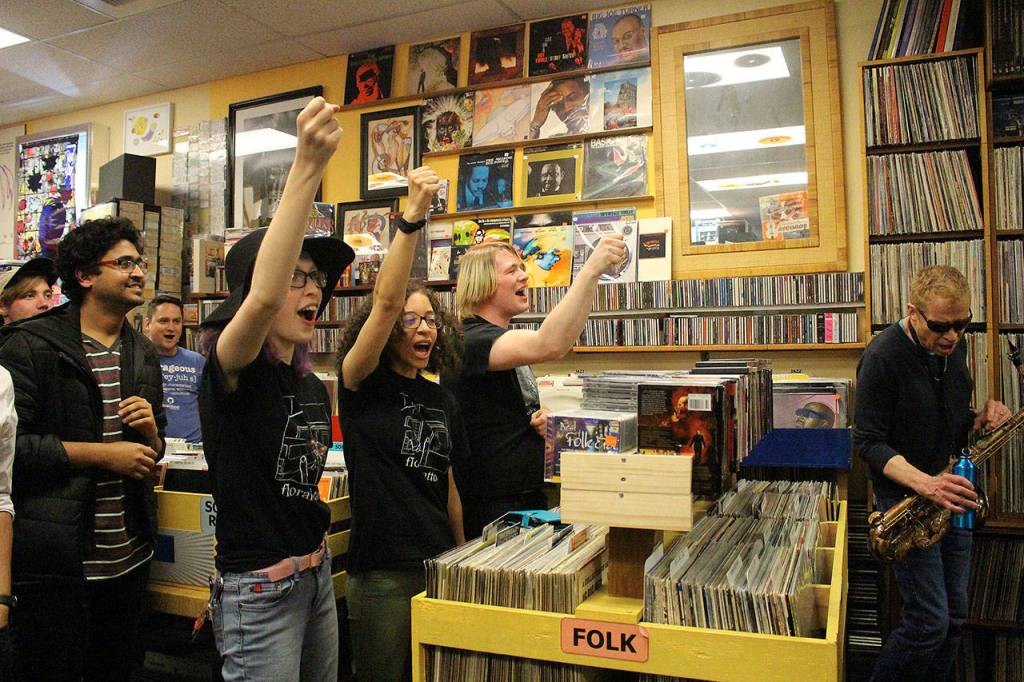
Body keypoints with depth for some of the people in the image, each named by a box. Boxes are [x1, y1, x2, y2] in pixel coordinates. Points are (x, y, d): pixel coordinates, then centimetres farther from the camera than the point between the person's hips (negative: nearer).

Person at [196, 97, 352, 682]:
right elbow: (263, 296, -37)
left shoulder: (310, 385, 7)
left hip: (316, 576, 8)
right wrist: (308, 167, -43)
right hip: (260, 589, -7)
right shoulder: (231, 372, -16)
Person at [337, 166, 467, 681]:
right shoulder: (363, 386, -8)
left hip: (439, 563, 5)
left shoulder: (442, 400, 7)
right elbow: (385, 301, -23)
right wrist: (413, 214, -33)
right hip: (381, 572, -5)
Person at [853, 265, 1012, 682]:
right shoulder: (883, 357, -20)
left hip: (951, 494, 7)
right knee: (930, 621, -7)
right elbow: (868, 442, -19)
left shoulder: (952, 347, 3)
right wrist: (923, 483, -33)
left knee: (953, 617, 13)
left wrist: (981, 419, -6)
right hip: (904, 498, -7)